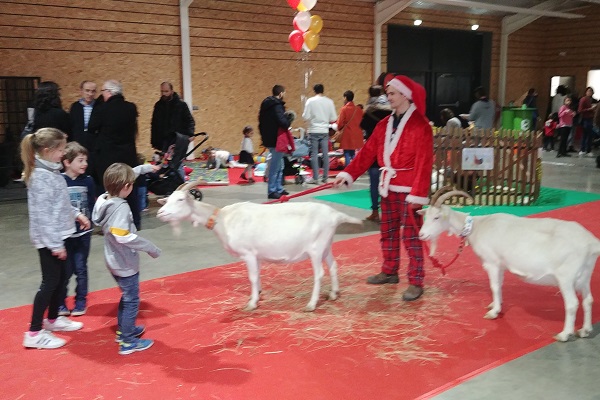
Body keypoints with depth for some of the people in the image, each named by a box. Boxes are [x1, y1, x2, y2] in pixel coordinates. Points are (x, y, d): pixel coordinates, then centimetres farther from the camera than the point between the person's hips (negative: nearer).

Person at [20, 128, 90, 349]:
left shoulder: (51, 171, 8)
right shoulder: (41, 177, -21)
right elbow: (43, 214, -23)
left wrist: (76, 214, 9)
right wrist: (54, 244, -23)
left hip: (58, 235, 9)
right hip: (48, 239, -9)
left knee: (61, 277, 18)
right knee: (50, 281, -3)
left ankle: (53, 319, 35)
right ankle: (34, 333, 6)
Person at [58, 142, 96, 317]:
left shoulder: (88, 180, -2)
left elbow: (92, 205, 4)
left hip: (83, 232, 2)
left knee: (81, 268, 10)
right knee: (65, 270, 6)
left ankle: (81, 302, 24)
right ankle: (60, 304, 23)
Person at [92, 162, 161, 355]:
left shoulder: (105, 199, -1)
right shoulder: (121, 207, -26)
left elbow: (120, 179, 17)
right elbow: (123, 237, -35)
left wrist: (142, 168, 23)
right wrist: (150, 247, -26)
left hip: (115, 261, 9)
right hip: (125, 263, -9)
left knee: (126, 297, 25)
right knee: (131, 301, 3)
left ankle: (123, 330, 39)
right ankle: (128, 342, 11)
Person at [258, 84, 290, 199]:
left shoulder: (266, 104, 13)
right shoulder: (277, 106, -17)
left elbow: (261, 121, 18)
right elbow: (282, 122, -29)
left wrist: (264, 134, 21)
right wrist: (288, 123, -8)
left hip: (268, 138, 10)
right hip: (276, 140, -10)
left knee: (279, 165, 18)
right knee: (275, 166, -4)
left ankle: (278, 188, 25)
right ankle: (272, 191, 0)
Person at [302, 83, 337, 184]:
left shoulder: (310, 101, -8)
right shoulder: (329, 101, 0)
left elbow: (306, 117, -10)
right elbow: (333, 118, 1)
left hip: (314, 131, -3)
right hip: (324, 131, 3)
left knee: (314, 154, 2)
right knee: (325, 154, 8)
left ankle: (315, 178, 2)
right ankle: (325, 177, 13)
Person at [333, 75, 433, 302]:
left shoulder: (420, 126, -11)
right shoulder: (384, 125, 11)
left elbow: (423, 164, -17)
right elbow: (367, 153, 7)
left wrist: (418, 194, -21)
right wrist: (347, 174, -2)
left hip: (408, 190, -7)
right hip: (388, 188, 7)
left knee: (410, 236, -3)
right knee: (388, 233, 16)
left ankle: (416, 282, 5)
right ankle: (389, 272, 31)